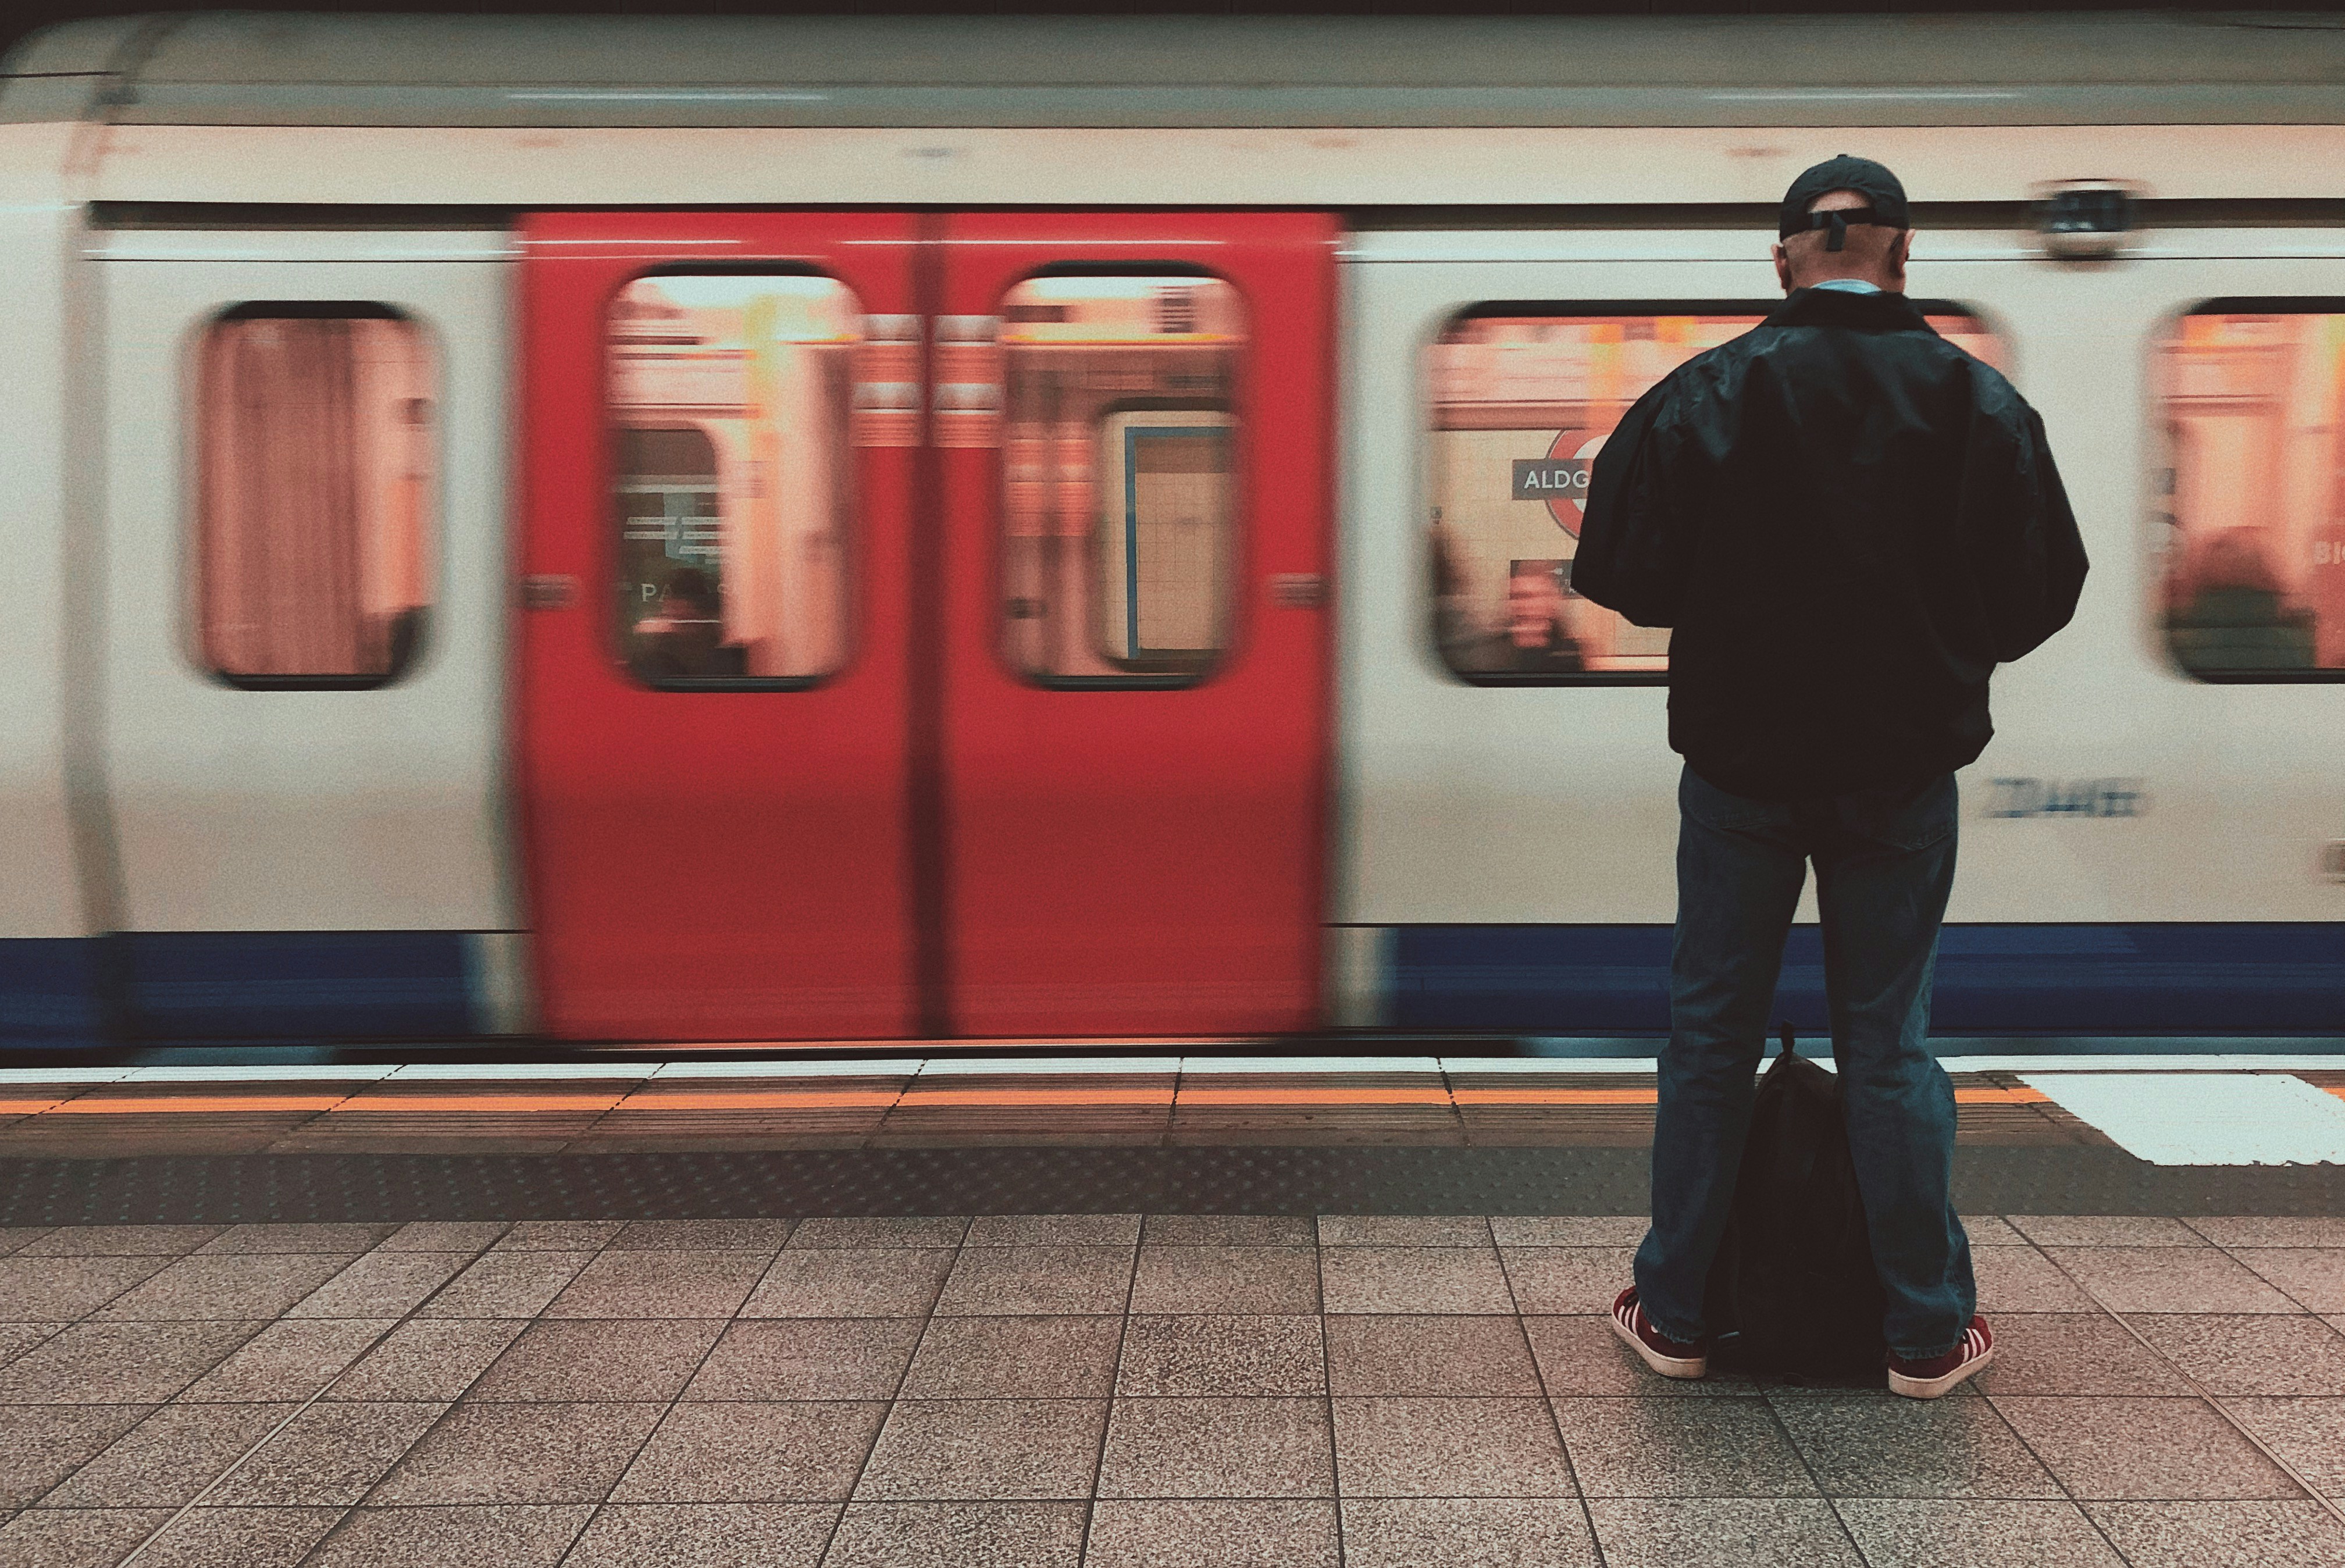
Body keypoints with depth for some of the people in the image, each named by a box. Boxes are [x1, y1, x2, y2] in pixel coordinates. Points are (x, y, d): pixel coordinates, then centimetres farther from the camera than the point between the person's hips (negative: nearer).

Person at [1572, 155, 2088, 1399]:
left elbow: (1623, 574, -6)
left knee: (1711, 1030, 10)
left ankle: (1673, 1311, 17)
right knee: (1890, 1041, 10)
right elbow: (2043, 589, 1)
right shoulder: (1978, 403, -4)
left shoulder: (1704, 396, -8)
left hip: (1740, 757, -1)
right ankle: (1927, 1331, 16)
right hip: (1907, 761, 1)